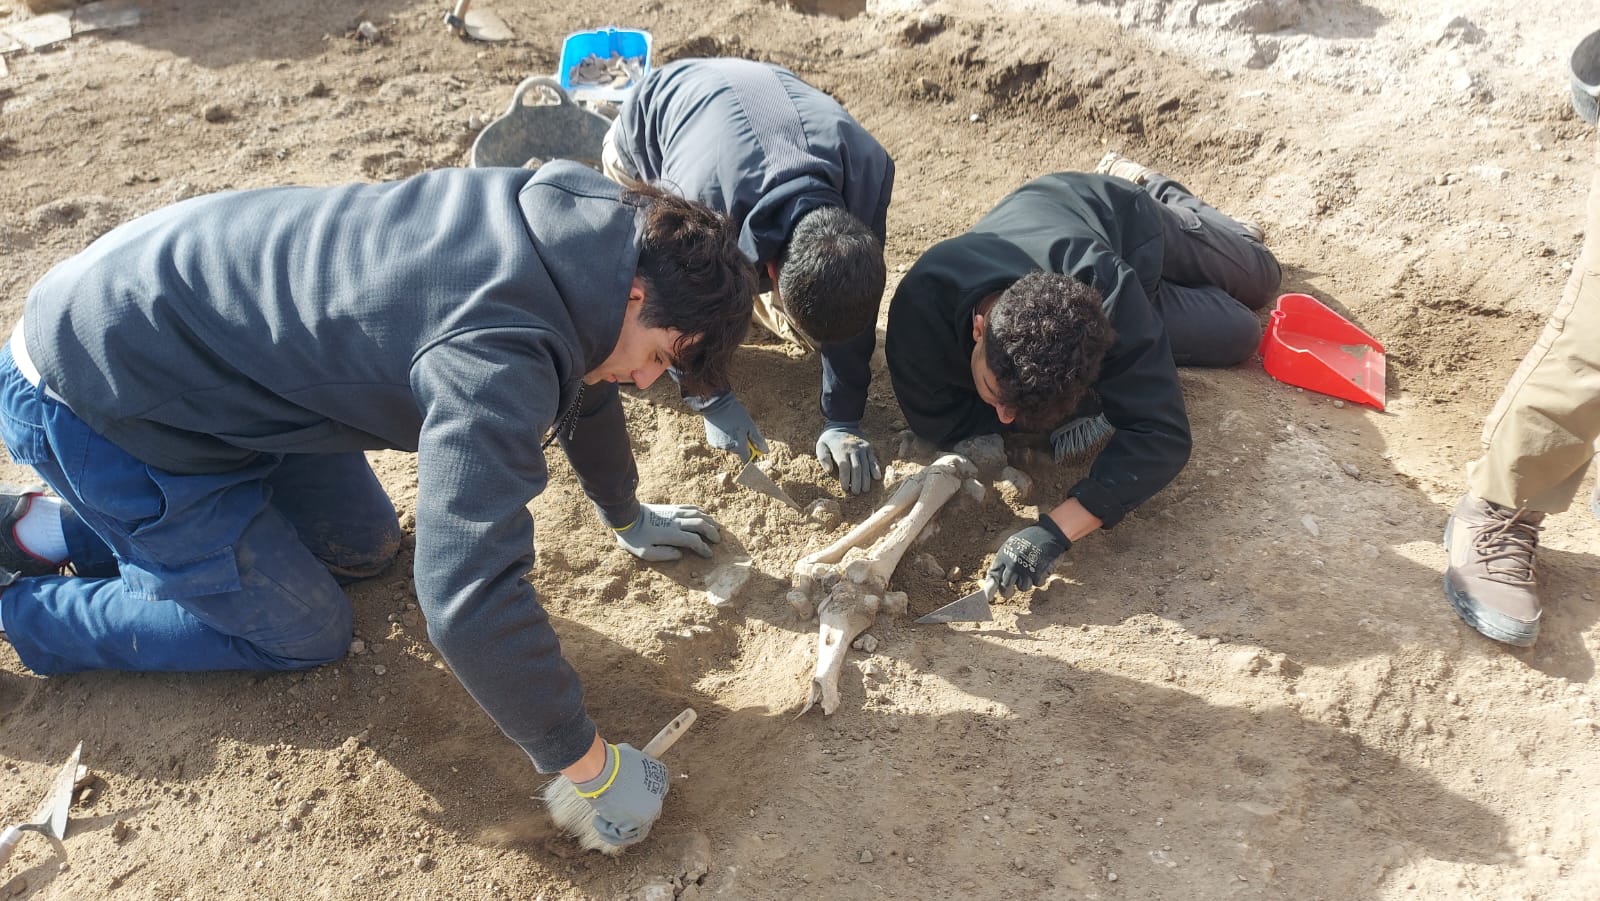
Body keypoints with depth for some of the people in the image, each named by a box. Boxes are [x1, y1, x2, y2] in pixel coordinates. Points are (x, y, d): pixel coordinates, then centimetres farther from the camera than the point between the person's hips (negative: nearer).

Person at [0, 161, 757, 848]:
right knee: (304, 635, 0)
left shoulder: (572, 220, -7)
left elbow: (579, 375, 11)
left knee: (361, 548, 14)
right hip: (93, 394, -8)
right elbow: (469, 602, -40)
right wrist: (591, 767, -25)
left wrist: (627, 516, 23)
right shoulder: (494, 351, -36)